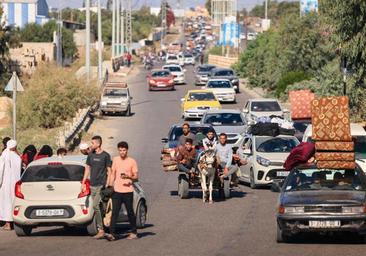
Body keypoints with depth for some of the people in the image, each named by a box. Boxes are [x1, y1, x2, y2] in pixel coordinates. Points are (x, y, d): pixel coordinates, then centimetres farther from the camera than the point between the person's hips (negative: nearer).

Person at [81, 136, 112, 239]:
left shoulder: (105, 156, -3)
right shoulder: (91, 155, 12)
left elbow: (109, 171, -2)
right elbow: (87, 169, 18)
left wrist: (107, 185, -9)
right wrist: (83, 183, 13)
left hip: (101, 185, -6)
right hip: (92, 185, 6)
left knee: (95, 205, -17)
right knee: (96, 207, 5)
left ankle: (101, 230, -13)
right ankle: (101, 230, 9)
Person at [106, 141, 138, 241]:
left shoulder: (132, 161, -1)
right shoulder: (115, 160, 9)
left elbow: (136, 177, 0)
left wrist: (128, 177, -19)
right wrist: (110, 186, 7)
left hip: (128, 191, -2)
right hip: (116, 191, 2)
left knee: (130, 212, 7)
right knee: (114, 212, -7)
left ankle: (133, 233, 20)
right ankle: (112, 234, -13)